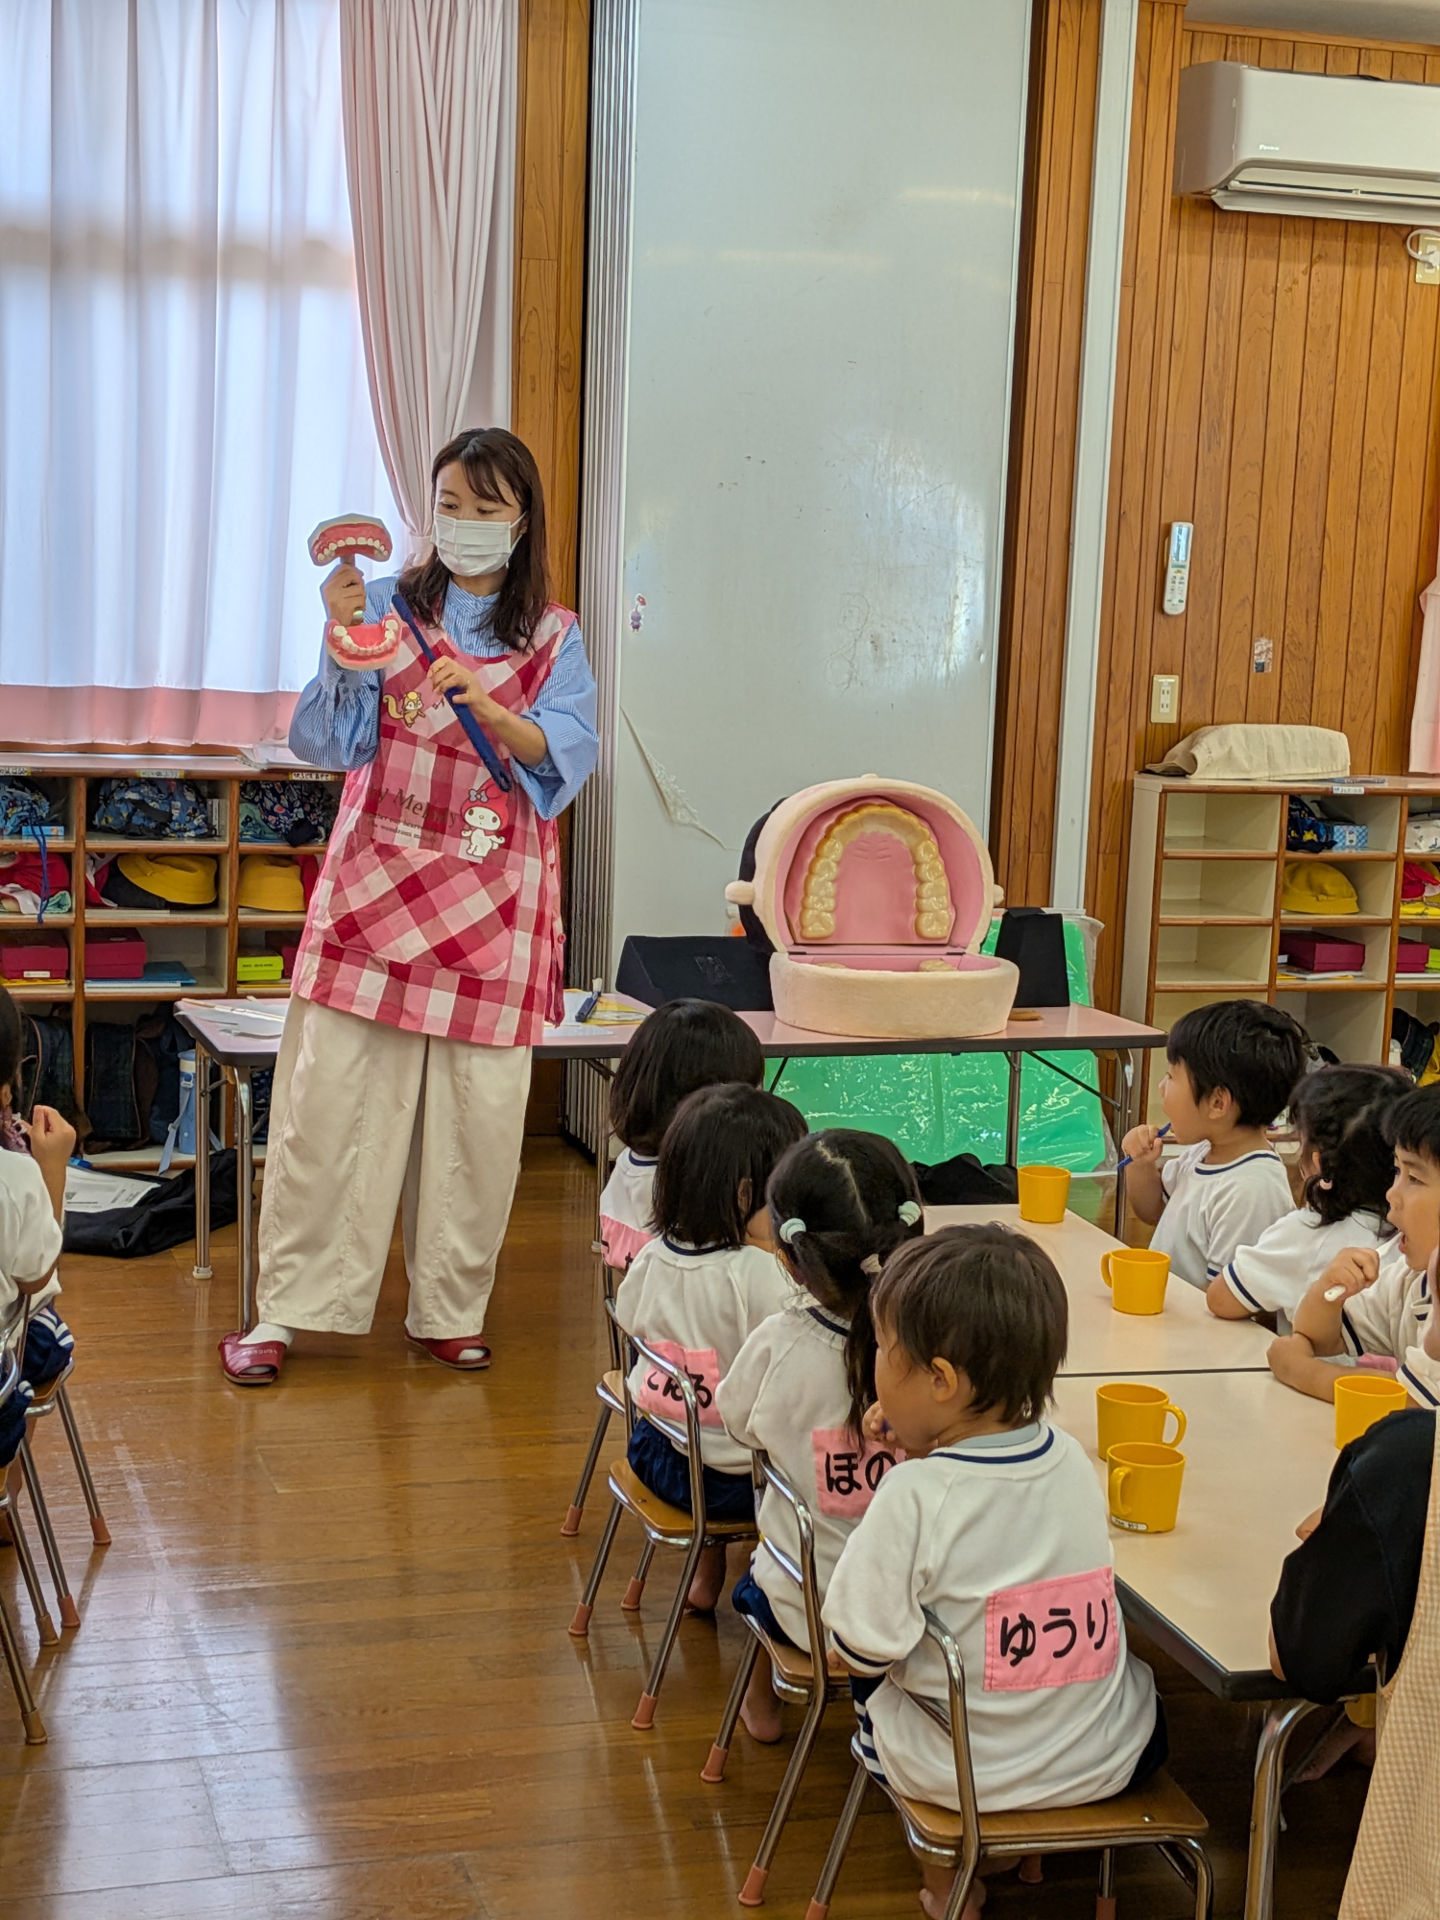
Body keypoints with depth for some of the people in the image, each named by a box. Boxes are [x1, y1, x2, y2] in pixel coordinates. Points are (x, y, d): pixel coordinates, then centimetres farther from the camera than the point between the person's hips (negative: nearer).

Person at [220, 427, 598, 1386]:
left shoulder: (556, 637, 7)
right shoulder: (388, 603, 5)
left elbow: (566, 758, -5)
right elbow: (329, 742, -1)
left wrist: (483, 703, -20)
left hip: (495, 892, 1)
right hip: (379, 877, 0)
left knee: (479, 1106, 1)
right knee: (334, 1088, -3)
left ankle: (450, 1309, 14)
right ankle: (288, 1306, 6)